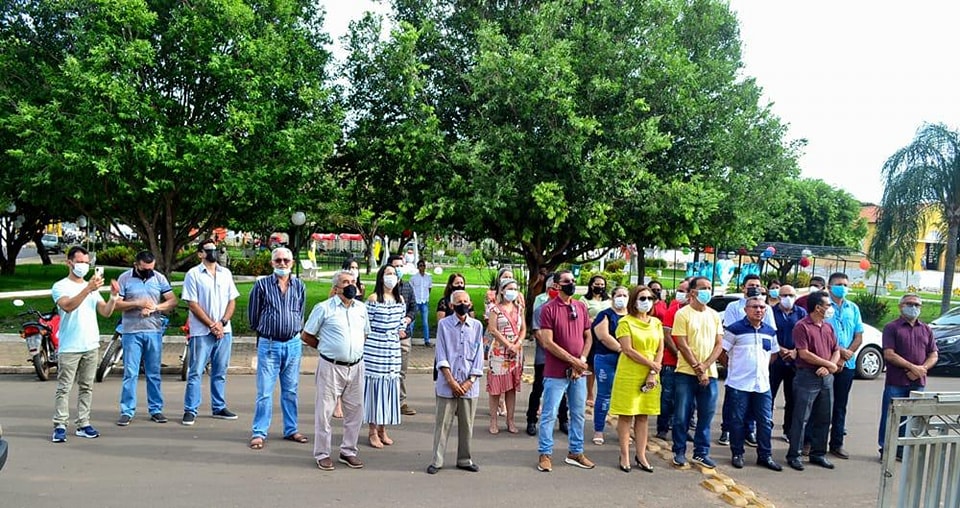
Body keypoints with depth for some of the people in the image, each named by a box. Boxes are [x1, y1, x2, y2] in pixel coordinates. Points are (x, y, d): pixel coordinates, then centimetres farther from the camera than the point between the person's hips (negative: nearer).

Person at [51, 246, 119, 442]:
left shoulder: (92, 287, 14)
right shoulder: (60, 286, -2)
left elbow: (106, 312, 5)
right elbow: (68, 306, -22)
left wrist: (114, 296, -13)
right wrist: (88, 289, -34)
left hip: (91, 346, 5)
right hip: (69, 347, -5)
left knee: (86, 387, 8)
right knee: (64, 388, -3)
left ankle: (83, 424, 13)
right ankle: (60, 426, 1)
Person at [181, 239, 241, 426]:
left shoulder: (225, 273, 10)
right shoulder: (193, 274, -3)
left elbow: (232, 301, 9)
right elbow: (193, 305, -7)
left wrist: (222, 323, -6)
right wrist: (212, 325, -12)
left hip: (224, 331, 4)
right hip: (201, 332, -4)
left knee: (220, 372, 11)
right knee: (195, 372, 0)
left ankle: (219, 408, 21)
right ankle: (190, 410, 7)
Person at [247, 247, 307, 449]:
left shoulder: (299, 286, 4)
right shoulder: (262, 285, -4)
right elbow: (253, 314, 5)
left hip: (293, 344, 3)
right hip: (268, 344, -3)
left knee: (291, 391, 12)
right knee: (264, 391, 0)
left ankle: (291, 430, 23)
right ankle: (259, 433, 10)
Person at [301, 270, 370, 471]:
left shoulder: (361, 308, 8)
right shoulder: (324, 308, -5)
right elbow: (306, 336, 1)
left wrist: (354, 349, 12)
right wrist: (326, 347, 5)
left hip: (356, 367, 5)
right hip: (331, 367, -5)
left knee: (355, 411, 10)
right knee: (324, 411, 2)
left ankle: (348, 451, 25)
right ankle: (322, 454, 15)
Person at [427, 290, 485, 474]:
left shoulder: (477, 326, 5)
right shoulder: (443, 324, 0)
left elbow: (478, 356, 4)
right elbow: (441, 356, -3)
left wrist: (470, 381, -5)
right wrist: (451, 381, -10)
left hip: (469, 385, 2)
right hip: (447, 384, -2)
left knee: (467, 424, 10)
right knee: (442, 423, 3)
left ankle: (464, 460, 23)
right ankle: (437, 461, 13)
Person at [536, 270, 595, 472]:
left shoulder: (581, 307, 8)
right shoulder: (549, 308, -10)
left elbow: (588, 337, 11)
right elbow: (547, 343, -15)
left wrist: (582, 360, -5)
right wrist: (573, 360, -15)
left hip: (579, 372, 6)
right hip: (556, 373, -5)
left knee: (578, 414, 14)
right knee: (549, 414, 1)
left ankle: (576, 452, 27)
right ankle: (545, 454, 13)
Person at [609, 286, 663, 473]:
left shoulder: (656, 323, 10)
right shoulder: (625, 322, -6)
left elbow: (660, 349, 5)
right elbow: (628, 350, -14)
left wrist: (653, 373, -7)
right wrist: (651, 364, -15)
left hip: (650, 376, 5)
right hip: (629, 375, -5)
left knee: (643, 416, 10)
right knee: (626, 415, 1)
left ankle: (641, 455, 16)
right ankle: (625, 456, 9)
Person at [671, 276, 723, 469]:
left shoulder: (714, 315, 9)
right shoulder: (683, 314, -5)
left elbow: (718, 345, 5)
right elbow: (683, 345, -9)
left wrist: (705, 367, -8)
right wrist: (697, 368, -12)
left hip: (709, 374, 4)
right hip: (686, 373, -4)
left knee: (706, 415, 9)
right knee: (682, 415, 2)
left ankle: (701, 452, 21)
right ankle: (679, 452, 14)